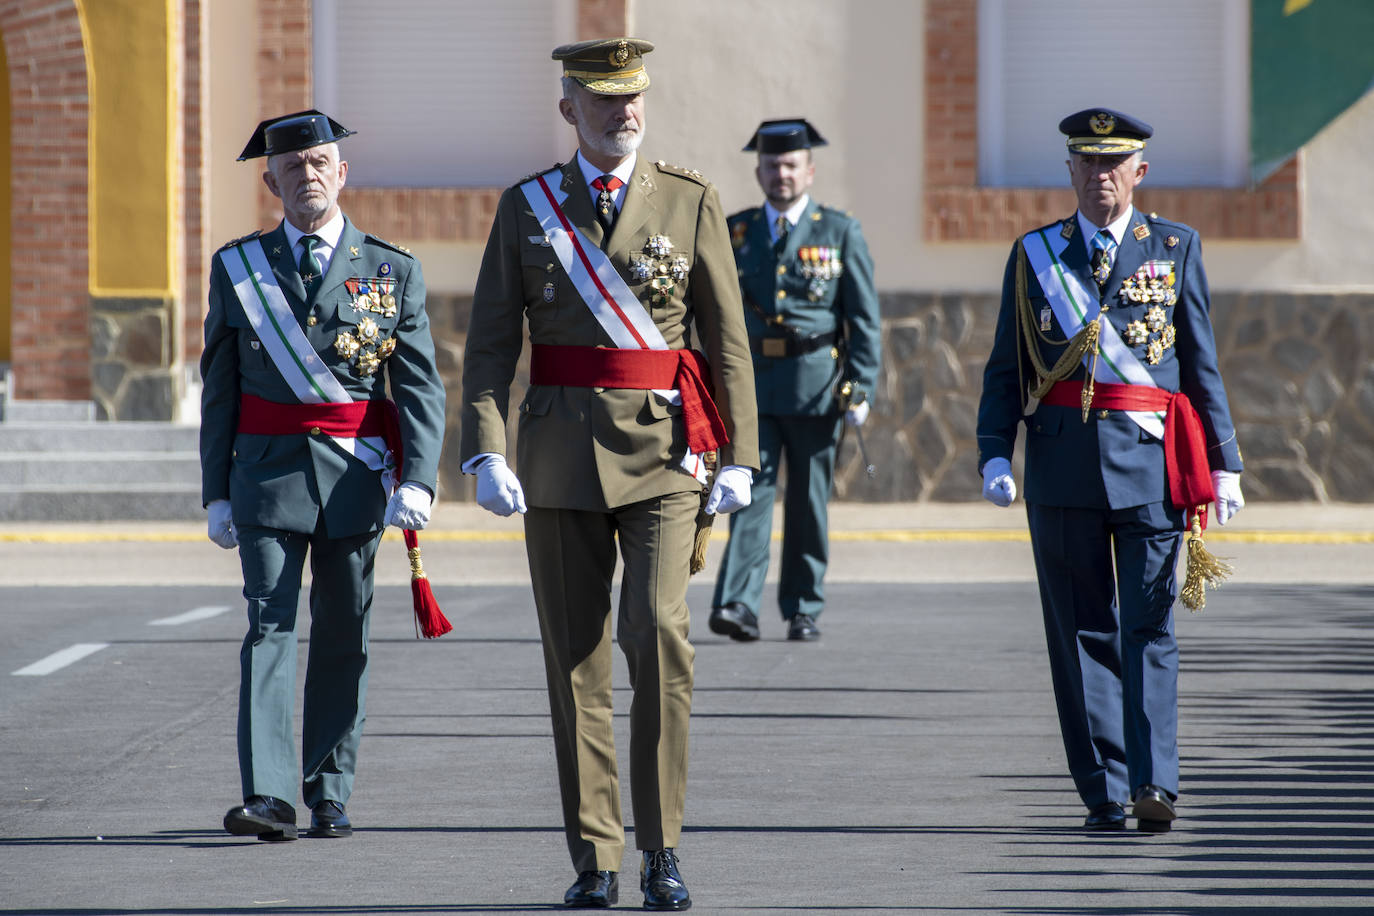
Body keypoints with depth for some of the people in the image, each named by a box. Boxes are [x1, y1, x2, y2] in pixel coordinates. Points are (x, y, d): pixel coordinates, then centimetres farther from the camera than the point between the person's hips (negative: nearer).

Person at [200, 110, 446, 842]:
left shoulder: (393, 272, 4)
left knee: (342, 635, 6)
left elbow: (420, 387, -1)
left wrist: (417, 480, -15)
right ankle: (269, 795, -17)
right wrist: (217, 492, 4)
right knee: (270, 625, -10)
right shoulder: (237, 267, 7)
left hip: (355, 475, 0)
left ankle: (329, 795, 13)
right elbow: (219, 387, 8)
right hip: (269, 471, 0)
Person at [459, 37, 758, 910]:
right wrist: (487, 455, -9)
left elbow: (728, 339, 4)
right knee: (576, 658, 3)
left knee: (658, 632, -18)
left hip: (663, 452, -2)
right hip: (559, 458, 2)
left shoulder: (691, 200, 4)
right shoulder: (525, 208, 6)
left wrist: (738, 460, -2)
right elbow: (490, 343, 3)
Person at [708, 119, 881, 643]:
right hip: (752, 384, 1)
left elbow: (865, 320, 3)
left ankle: (803, 610, 13)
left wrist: (860, 390, -5)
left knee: (808, 501, 5)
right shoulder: (733, 232, 11)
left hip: (817, 387, -1)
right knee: (750, 491, -10)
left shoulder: (840, 233, 5)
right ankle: (738, 604, -19)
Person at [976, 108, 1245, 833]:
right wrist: (995, 453, -3)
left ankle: (1155, 784, -14)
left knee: (1149, 627, -8)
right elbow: (1006, 368, 10)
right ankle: (1104, 792, 6)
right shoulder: (1033, 255, 11)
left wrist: (1223, 462, 5)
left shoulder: (1176, 248, 9)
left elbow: (1202, 362, 9)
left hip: (1151, 462, -1)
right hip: (1064, 464, 1)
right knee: (1083, 628, 2)